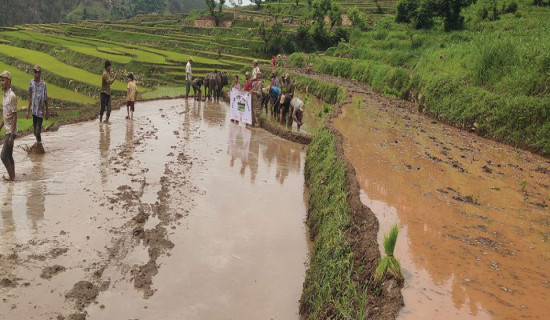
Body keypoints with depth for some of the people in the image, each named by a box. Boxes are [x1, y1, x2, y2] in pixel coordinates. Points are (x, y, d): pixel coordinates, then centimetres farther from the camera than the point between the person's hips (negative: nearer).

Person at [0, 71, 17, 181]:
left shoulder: (12, 96, -16)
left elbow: (14, 117, -19)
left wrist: (12, 135, -21)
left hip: (10, 132, -9)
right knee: (9, 156, 13)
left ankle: (11, 177, 2)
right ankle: (12, 176, 20)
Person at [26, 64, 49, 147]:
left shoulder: (43, 84, -7)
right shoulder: (31, 83, 2)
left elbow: (45, 100, 0)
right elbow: (30, 98, 9)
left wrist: (47, 112, 4)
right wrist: (28, 110, 9)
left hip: (41, 111, -4)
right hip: (34, 110, 4)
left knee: (38, 130, -6)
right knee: (35, 129, 10)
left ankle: (39, 142, 6)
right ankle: (38, 141, 23)